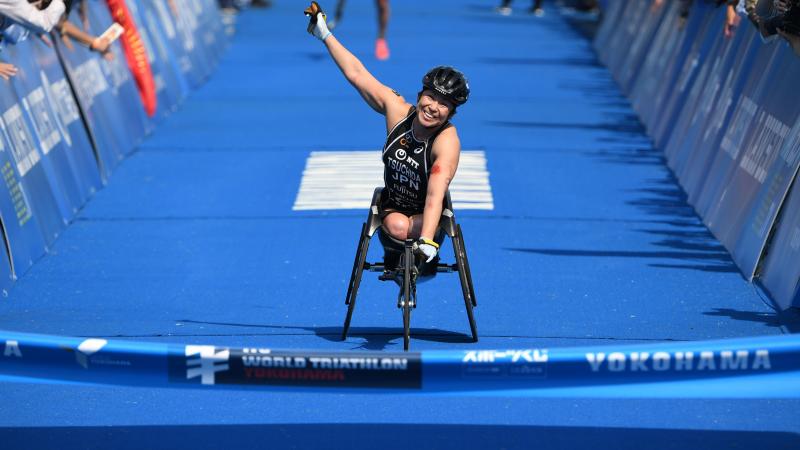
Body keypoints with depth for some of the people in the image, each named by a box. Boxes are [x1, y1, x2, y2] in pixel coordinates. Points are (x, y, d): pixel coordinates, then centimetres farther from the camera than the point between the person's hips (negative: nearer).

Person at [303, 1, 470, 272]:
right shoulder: (397, 110, -11)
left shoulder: (447, 141, -25)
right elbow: (356, 74, -2)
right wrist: (325, 35, 2)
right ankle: (397, 254, 0)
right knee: (396, 226, -31)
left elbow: (435, 196, -39)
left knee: (401, 228, -36)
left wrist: (426, 241, -53)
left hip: (426, 220, -4)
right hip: (392, 209, 4)